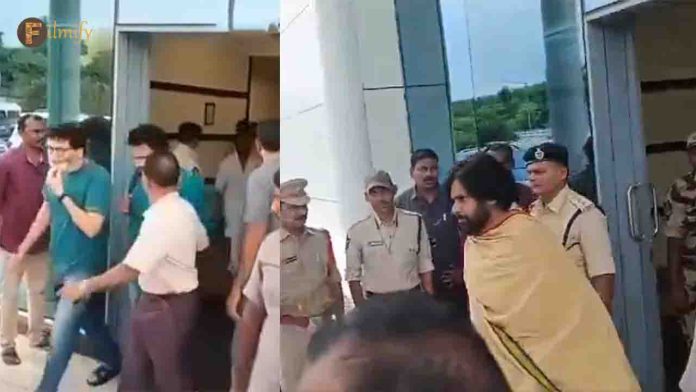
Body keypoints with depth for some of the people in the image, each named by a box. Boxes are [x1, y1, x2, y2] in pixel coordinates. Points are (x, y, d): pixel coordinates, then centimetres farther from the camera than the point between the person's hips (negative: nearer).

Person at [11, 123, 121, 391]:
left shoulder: (97, 177, -20)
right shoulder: (55, 173, 1)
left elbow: (92, 227, -26)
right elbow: (46, 211, 15)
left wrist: (63, 194, -27)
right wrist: (24, 247, 17)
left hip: (84, 267, -7)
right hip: (61, 263, 7)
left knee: (62, 333, -5)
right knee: (88, 320, 21)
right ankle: (114, 361, 42)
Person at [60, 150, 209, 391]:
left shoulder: (160, 219, -29)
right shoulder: (184, 209, 0)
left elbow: (129, 271, -31)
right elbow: (202, 245, 15)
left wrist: (85, 286, -21)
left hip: (167, 306, -9)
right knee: (135, 369, 23)